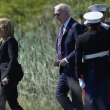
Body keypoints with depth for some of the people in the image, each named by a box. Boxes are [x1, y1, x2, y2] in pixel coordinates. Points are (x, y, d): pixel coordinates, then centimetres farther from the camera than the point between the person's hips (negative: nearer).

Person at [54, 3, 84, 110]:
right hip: (65, 69, 10)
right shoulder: (63, 27, 15)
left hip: (73, 68, -10)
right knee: (59, 94, 10)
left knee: (76, 99, -3)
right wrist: (60, 60, 8)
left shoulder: (75, 26, -15)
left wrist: (67, 60, -21)